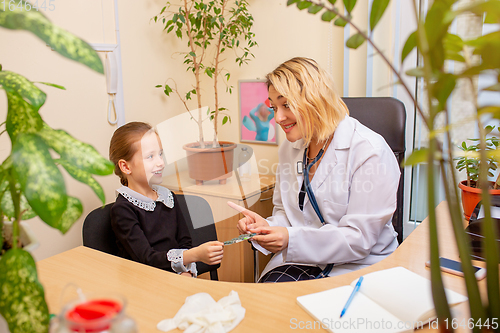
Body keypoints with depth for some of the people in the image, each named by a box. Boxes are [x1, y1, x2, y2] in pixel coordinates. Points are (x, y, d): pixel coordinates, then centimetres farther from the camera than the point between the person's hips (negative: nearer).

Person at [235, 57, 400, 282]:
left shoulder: (369, 151, -14)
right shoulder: (290, 148, 8)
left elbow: (360, 238, -17)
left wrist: (292, 240, -27)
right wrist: (267, 226, -8)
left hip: (357, 267, -4)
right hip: (302, 261, 5)